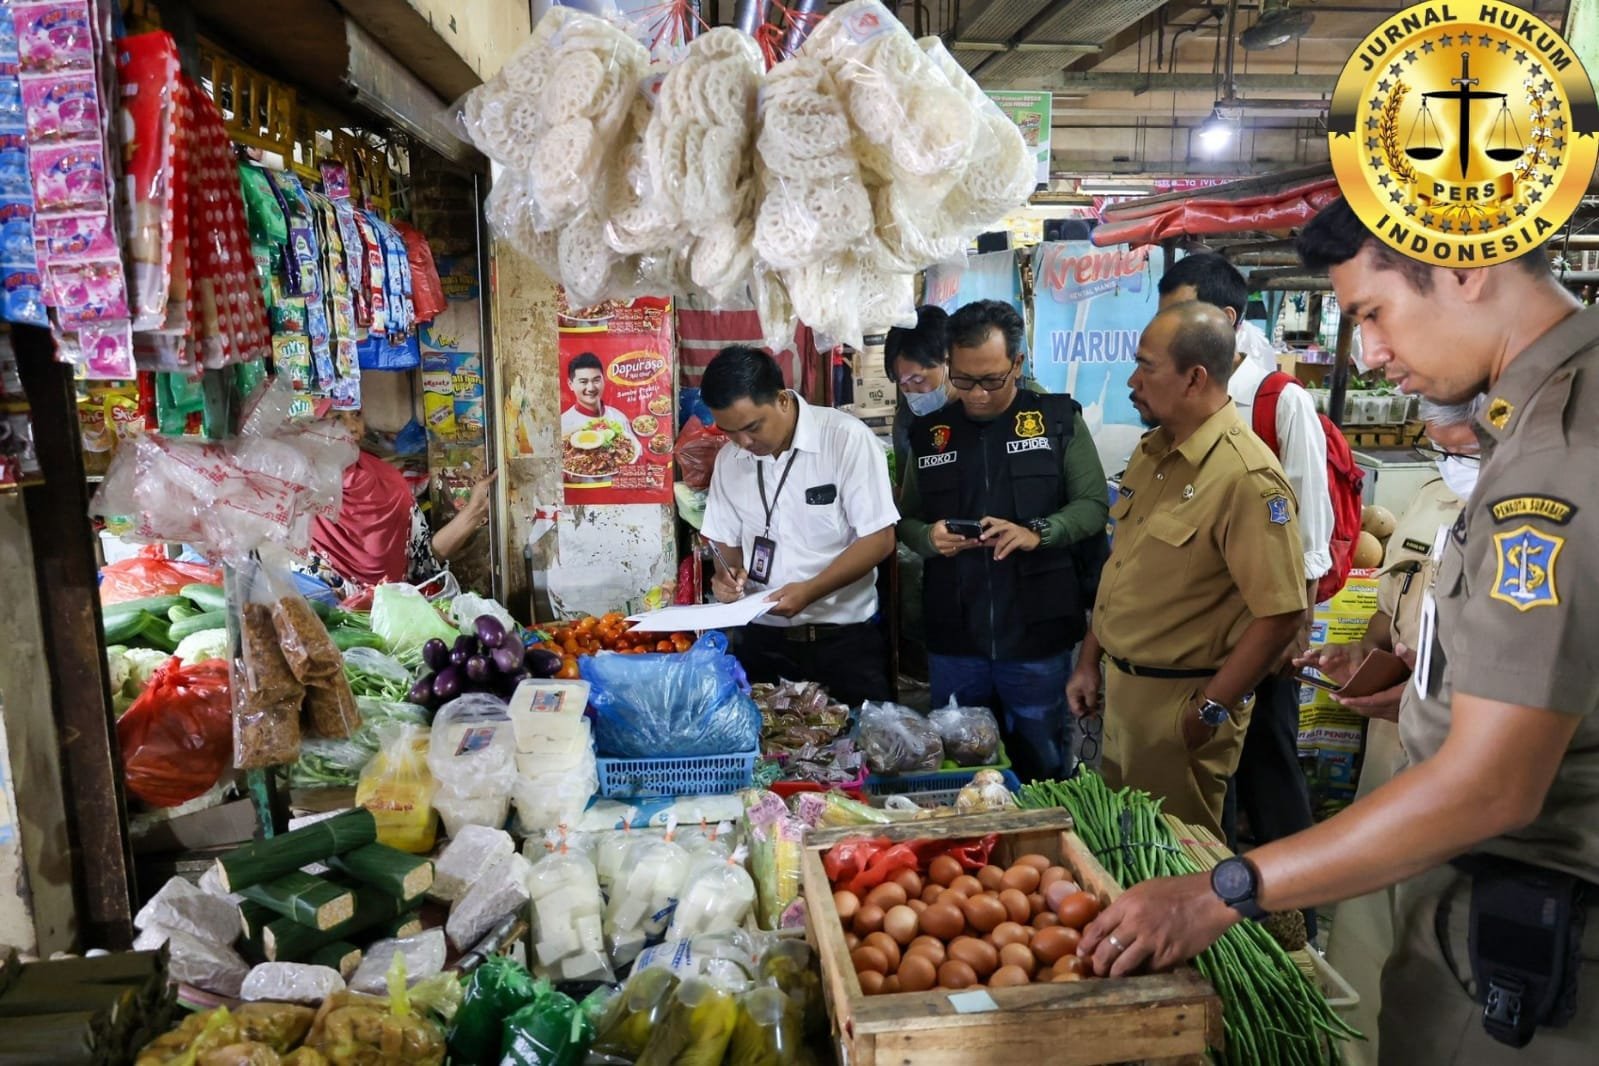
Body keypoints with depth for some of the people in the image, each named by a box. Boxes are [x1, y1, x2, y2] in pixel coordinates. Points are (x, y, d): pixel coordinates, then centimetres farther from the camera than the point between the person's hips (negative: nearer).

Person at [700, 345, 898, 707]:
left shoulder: (847, 438, -14)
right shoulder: (730, 458, 3)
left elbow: (879, 539, -14)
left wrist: (810, 591, -24)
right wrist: (728, 571, -9)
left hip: (844, 636, -4)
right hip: (760, 637, 4)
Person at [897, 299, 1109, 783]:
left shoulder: (1058, 420, -1)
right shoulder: (929, 434, 7)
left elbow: (1093, 504, -4)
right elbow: (905, 519, 11)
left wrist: (1037, 533, -21)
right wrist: (929, 537, -11)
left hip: (1037, 635, -2)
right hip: (954, 638, 3)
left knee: (1043, 767, 13)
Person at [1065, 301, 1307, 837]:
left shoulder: (1247, 477, -22)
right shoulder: (1152, 450, 6)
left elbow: (1281, 612, -24)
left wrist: (1209, 712, -19)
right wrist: (1089, 661, 13)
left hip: (1180, 701, -8)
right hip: (1119, 687, 8)